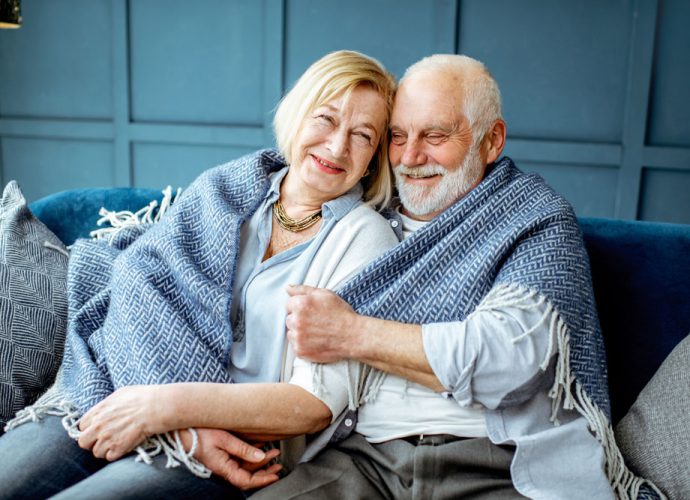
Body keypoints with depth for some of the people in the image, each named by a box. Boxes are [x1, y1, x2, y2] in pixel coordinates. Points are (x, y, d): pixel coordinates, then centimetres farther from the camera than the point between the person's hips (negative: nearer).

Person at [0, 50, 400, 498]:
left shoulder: (366, 238, -2)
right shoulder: (218, 190, 9)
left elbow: (319, 404, -9)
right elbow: (140, 291, 0)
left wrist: (170, 405, -17)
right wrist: (187, 429, -15)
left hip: (235, 453, -4)